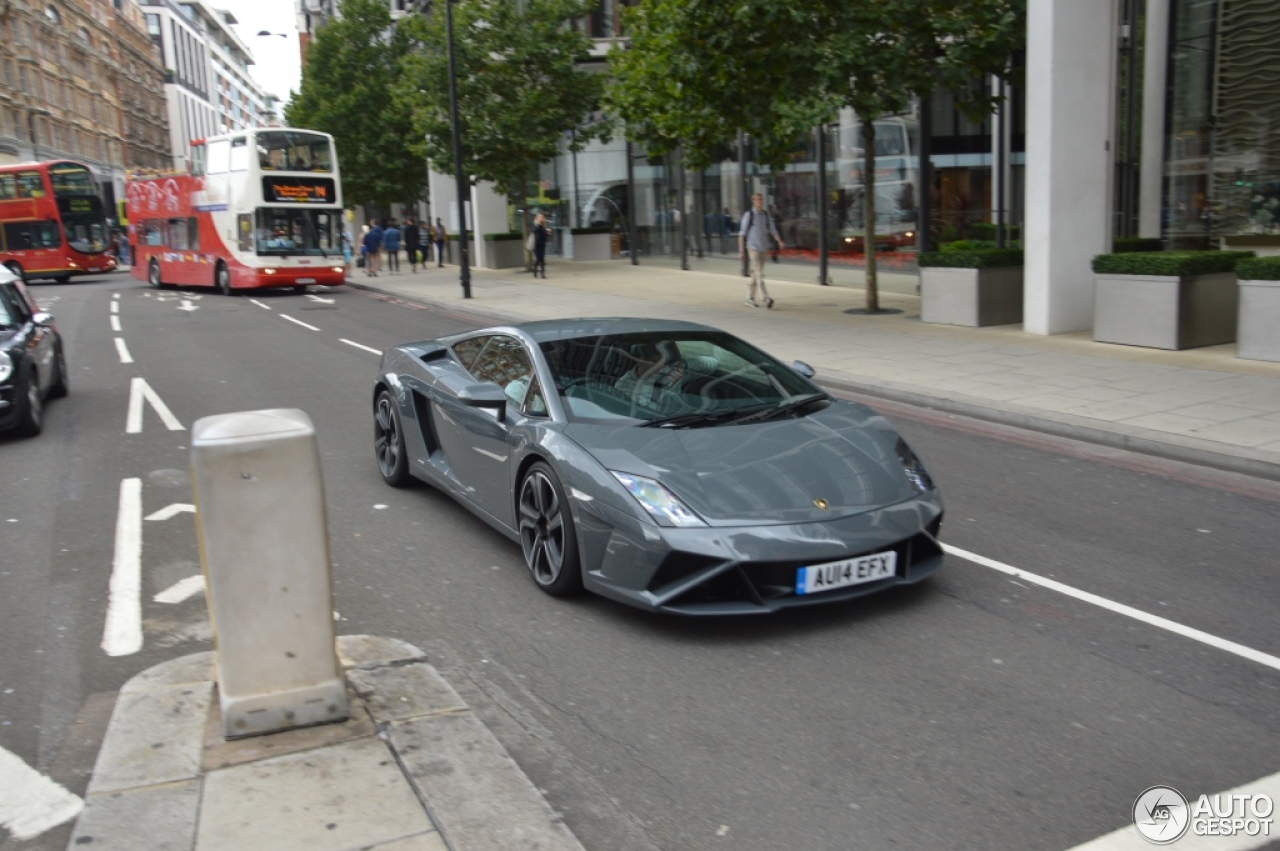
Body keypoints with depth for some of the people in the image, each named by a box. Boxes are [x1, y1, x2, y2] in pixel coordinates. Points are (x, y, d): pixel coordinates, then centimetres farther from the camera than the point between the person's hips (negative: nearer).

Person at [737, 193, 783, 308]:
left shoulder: (766, 214, 9)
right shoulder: (748, 215, -5)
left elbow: (772, 229, 11)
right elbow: (742, 233, -3)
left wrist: (779, 241, -7)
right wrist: (741, 250, -5)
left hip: (764, 248, 6)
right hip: (754, 248, -5)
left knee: (755, 275, 11)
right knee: (759, 274, -13)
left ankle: (750, 298, 20)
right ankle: (765, 298, -19)